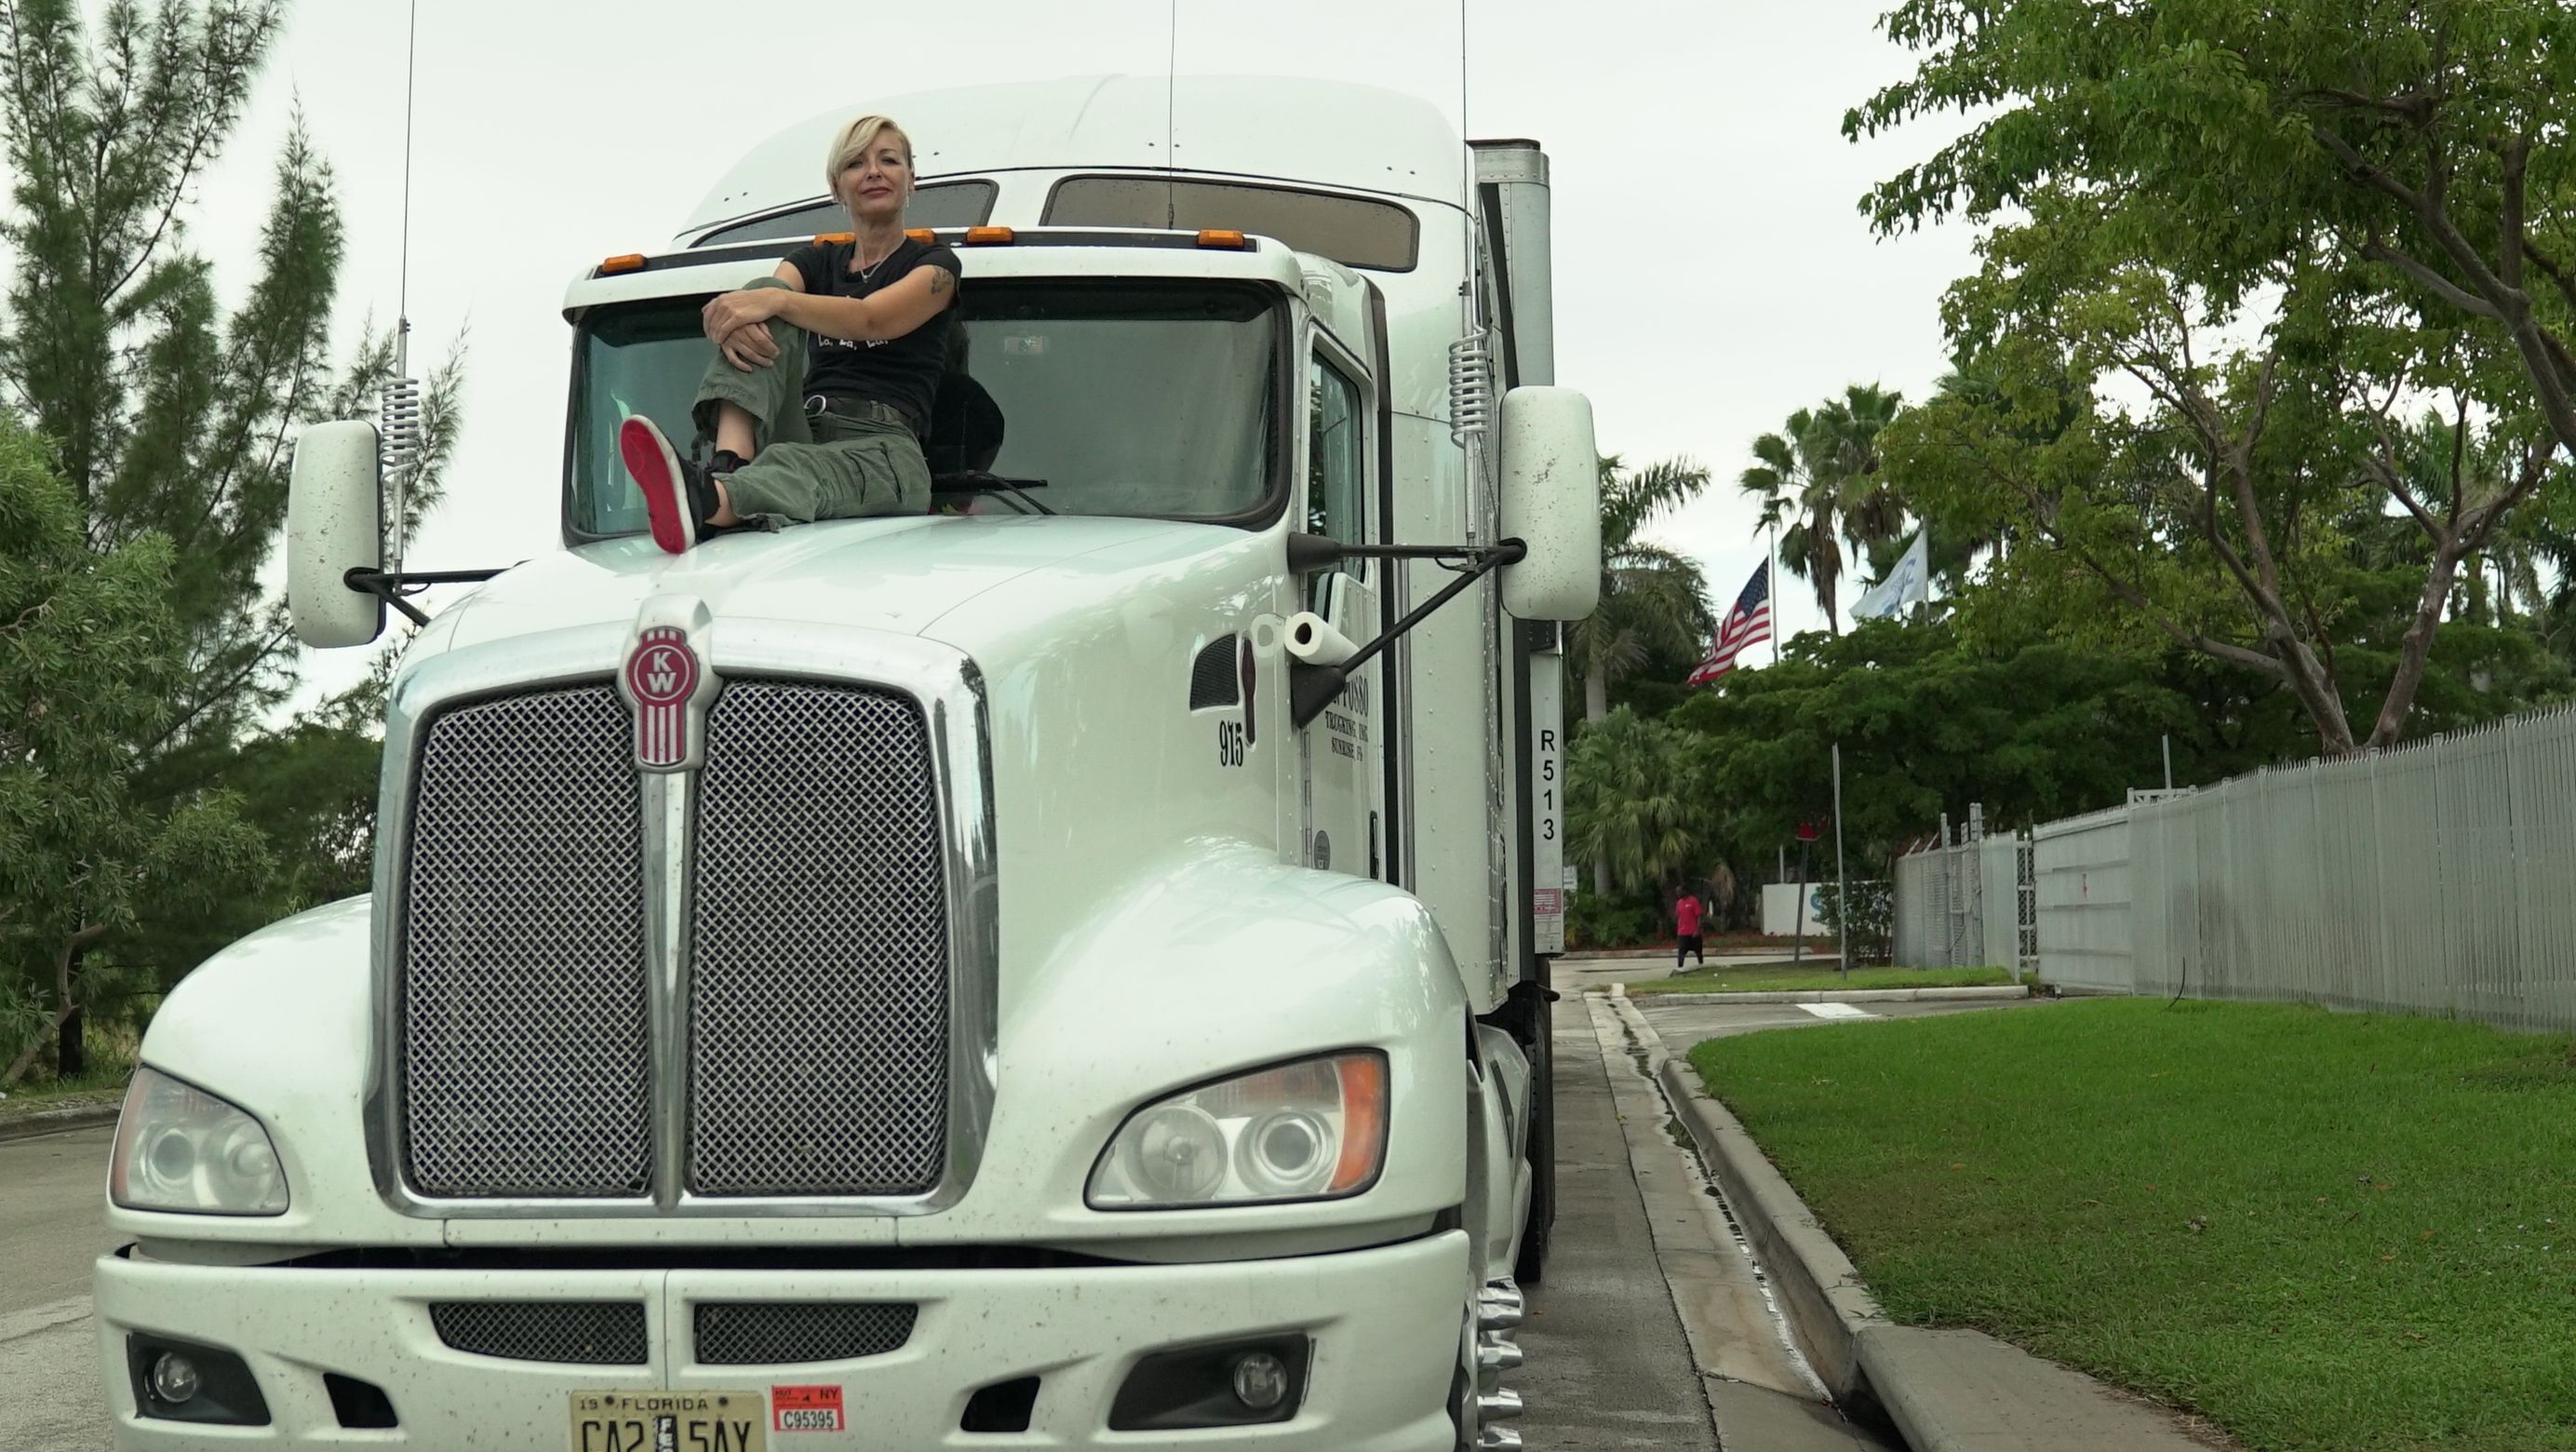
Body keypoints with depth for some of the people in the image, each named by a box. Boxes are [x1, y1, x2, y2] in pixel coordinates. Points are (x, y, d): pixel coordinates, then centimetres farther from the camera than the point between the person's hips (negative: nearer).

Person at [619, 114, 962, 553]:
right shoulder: (817, 260, 25)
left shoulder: (935, 265, 10)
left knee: (792, 465, -39)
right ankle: (728, 466, -44)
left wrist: (776, 301, -29)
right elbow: (761, 296, 1)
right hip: (803, 430, 4)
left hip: (883, 448, -4)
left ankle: (707, 499, -75)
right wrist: (732, 322, -25)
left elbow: (871, 319, -12)